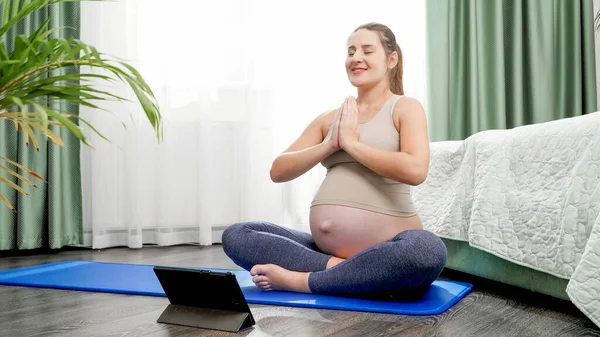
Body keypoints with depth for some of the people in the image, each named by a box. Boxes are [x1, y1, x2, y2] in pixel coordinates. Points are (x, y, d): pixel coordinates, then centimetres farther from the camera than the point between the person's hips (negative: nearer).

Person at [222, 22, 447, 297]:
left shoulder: (405, 107, 3)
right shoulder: (330, 118, 15)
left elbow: (415, 170, -17)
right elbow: (278, 171, 8)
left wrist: (351, 143, -9)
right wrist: (329, 145, -5)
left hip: (383, 250, -4)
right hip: (325, 248, 5)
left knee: (427, 251, -38)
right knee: (235, 235, -7)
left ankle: (300, 280, -23)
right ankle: (340, 269, -19)